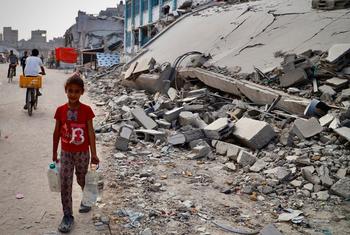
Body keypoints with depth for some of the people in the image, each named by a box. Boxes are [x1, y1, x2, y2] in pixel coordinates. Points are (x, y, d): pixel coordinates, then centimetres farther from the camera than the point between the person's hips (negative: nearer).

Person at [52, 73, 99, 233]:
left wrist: (93, 154, -11)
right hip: (66, 153, 2)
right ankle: (67, 216, 14)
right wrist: (54, 153, 7)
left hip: (82, 152, -1)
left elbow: (91, 132, -10)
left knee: (82, 180, 16)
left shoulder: (86, 110, -12)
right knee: (65, 184, 1)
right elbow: (57, 132, 2)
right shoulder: (60, 110, -6)